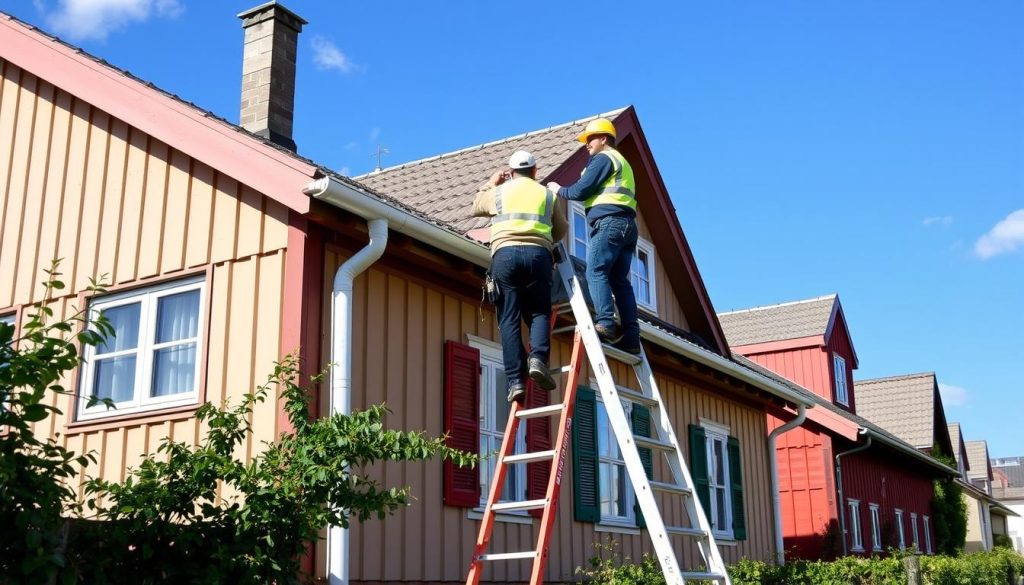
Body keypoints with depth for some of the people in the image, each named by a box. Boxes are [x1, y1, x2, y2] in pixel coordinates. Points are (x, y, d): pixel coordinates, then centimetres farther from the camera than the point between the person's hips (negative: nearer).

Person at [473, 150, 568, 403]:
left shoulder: (499, 192, 20)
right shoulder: (547, 194, 20)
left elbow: (476, 207, 39)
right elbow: (562, 229, 27)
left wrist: (490, 183, 51)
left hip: (505, 253, 0)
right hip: (538, 254, 0)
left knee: (509, 319, 0)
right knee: (539, 312, 9)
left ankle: (516, 380, -10)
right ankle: (538, 358, -19)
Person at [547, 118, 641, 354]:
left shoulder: (603, 158, 3)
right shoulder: (622, 162, 32)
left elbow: (581, 190, -5)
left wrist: (559, 190, 13)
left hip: (608, 222, -9)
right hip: (627, 224, 9)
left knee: (596, 272, -15)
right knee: (620, 280, 3)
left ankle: (605, 323, -28)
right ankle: (630, 335, -5)